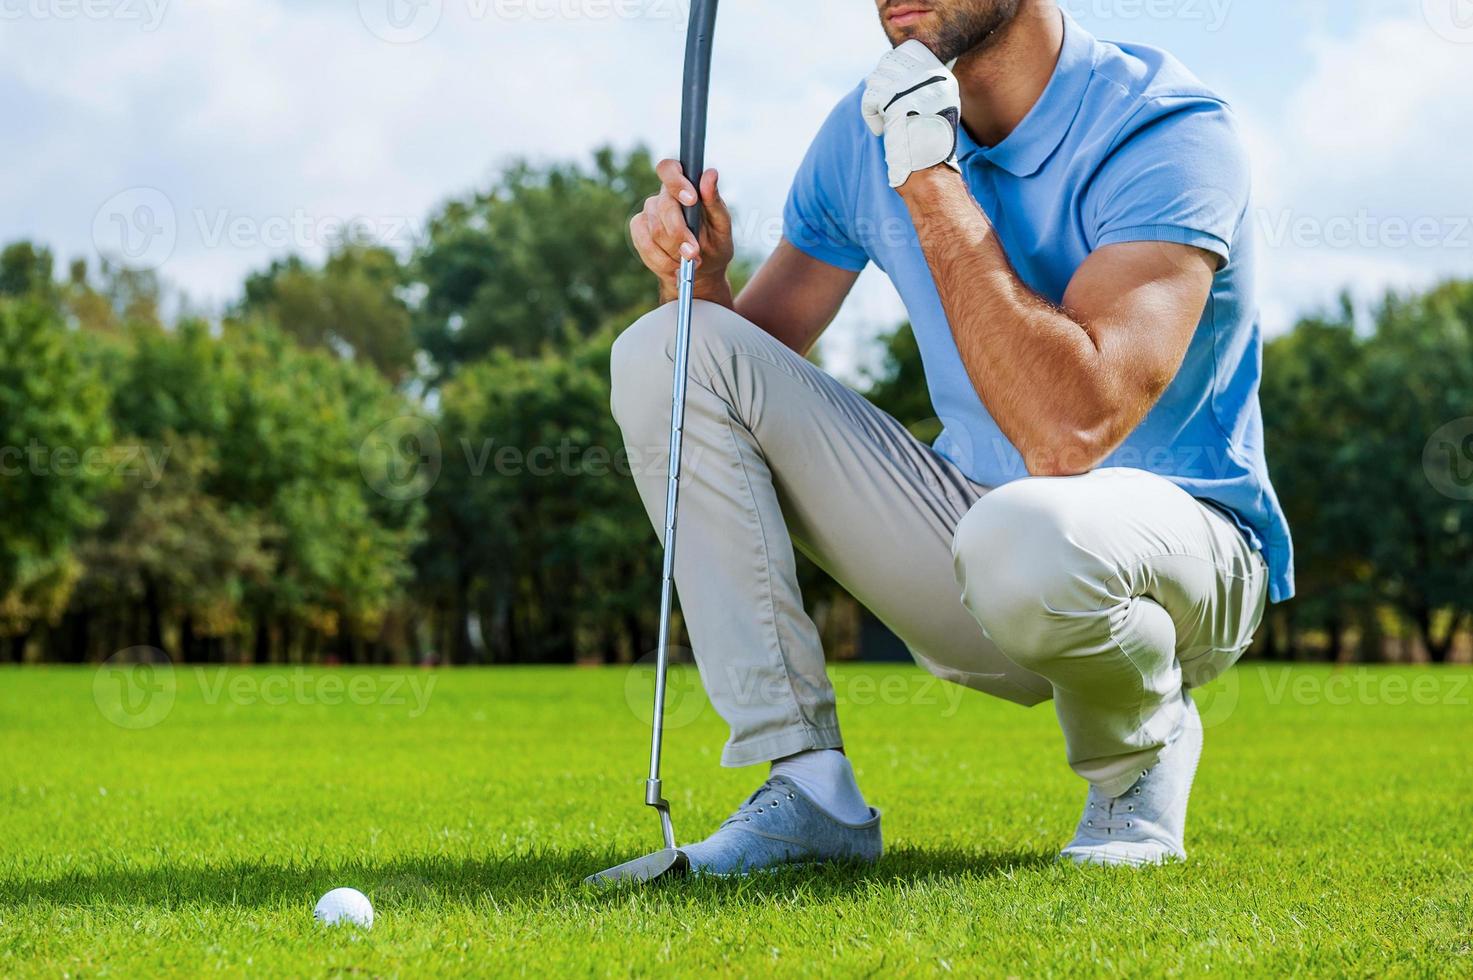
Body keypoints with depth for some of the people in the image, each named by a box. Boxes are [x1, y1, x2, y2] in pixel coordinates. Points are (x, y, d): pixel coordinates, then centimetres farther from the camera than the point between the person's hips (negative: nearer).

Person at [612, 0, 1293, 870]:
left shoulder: (1168, 133, -20)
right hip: (964, 534, 6)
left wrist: (929, 178, -29)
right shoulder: (868, 131, -1)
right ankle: (810, 788, -11)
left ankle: (1141, 742, -4)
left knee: (1025, 539, -42)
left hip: (1176, 546, -6)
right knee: (667, 352, -9)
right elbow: (750, 363, 6)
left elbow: (1070, 435, -34)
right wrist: (700, 280, -17)